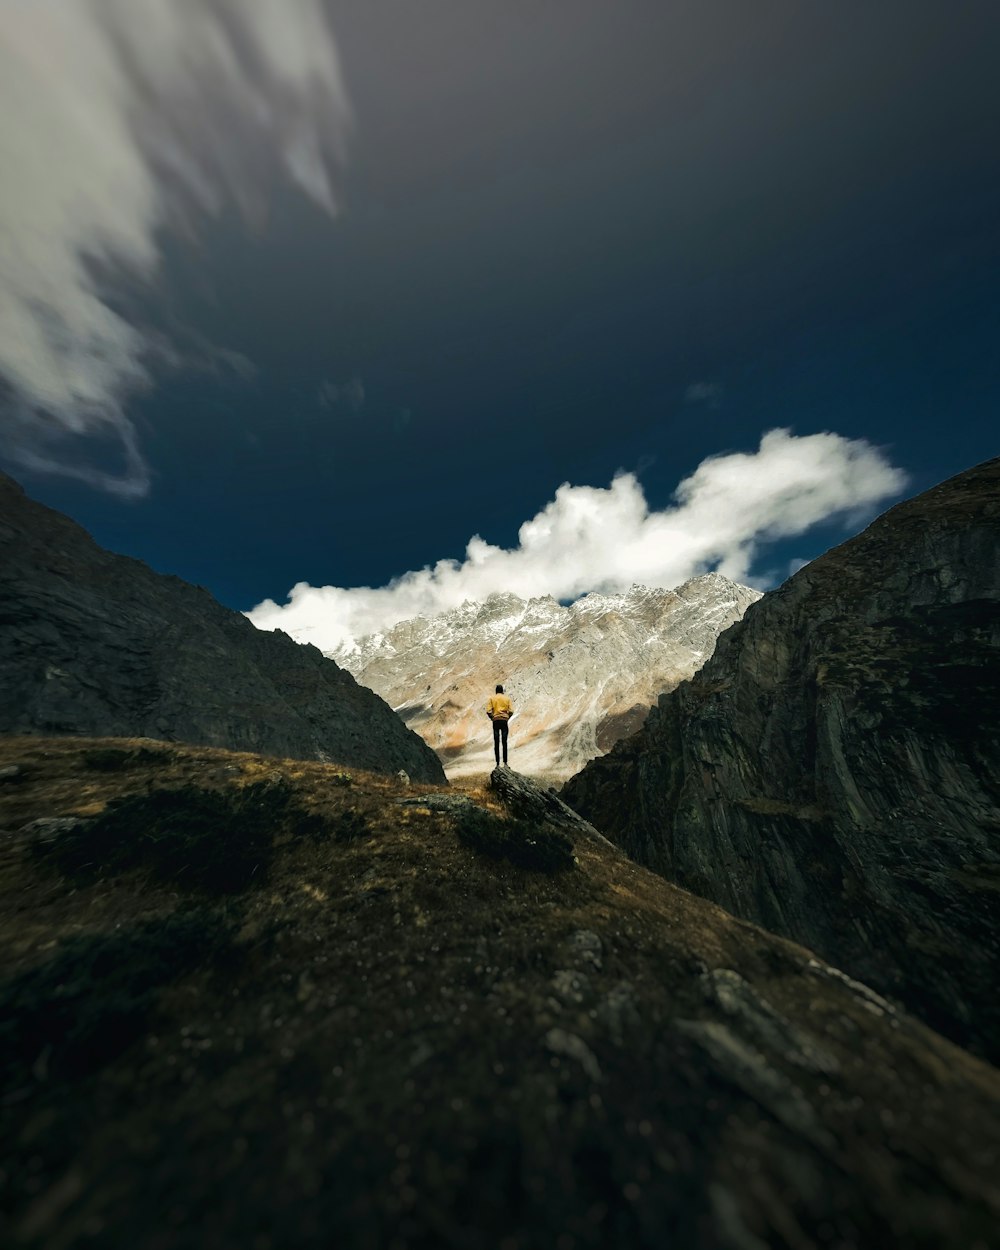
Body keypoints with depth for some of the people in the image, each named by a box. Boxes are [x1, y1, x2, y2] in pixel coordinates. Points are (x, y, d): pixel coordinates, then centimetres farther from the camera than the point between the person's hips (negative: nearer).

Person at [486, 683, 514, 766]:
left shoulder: (492, 698, 4)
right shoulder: (507, 698, 5)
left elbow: (488, 711, -8)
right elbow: (511, 711, -5)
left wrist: (492, 718, 7)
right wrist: (507, 718, 10)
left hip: (495, 721, 0)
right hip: (504, 721, 0)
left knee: (496, 743, 4)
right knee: (504, 742, 5)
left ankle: (498, 764, 4)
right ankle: (505, 763, 4)